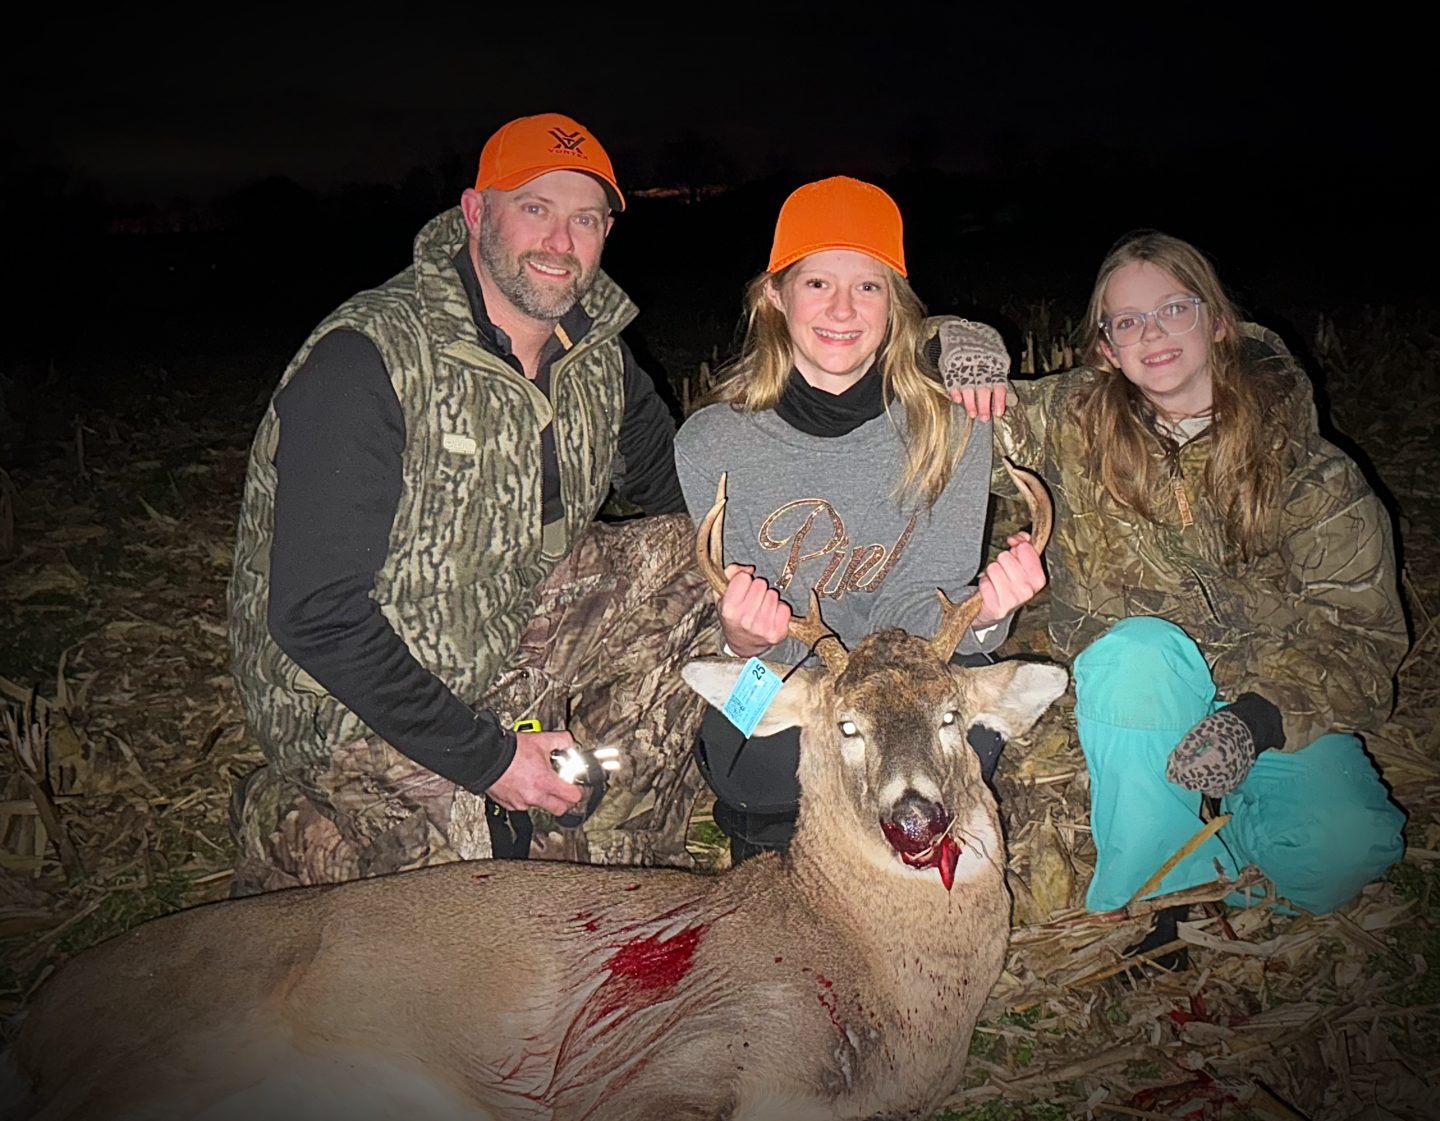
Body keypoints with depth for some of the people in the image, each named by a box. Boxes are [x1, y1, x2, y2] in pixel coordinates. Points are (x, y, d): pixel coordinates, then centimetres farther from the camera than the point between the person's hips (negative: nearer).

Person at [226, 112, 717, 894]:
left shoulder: (596, 353, -2)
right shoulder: (366, 364, -23)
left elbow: (671, 488, 14)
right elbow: (315, 613, -24)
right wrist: (481, 754, -22)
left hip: (509, 642, 7)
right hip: (355, 708, -6)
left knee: (691, 557, -8)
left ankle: (618, 873, 2)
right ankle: (292, 829, 11)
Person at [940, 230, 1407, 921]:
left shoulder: (1306, 467, -8)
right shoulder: (1077, 421, -5)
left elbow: (1362, 629, -9)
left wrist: (1257, 719, -27)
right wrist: (965, 355, -24)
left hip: (1279, 698, 0)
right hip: (1140, 690, 1)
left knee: (1344, 846, -29)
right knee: (1142, 650, -36)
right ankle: (1147, 906, -19)